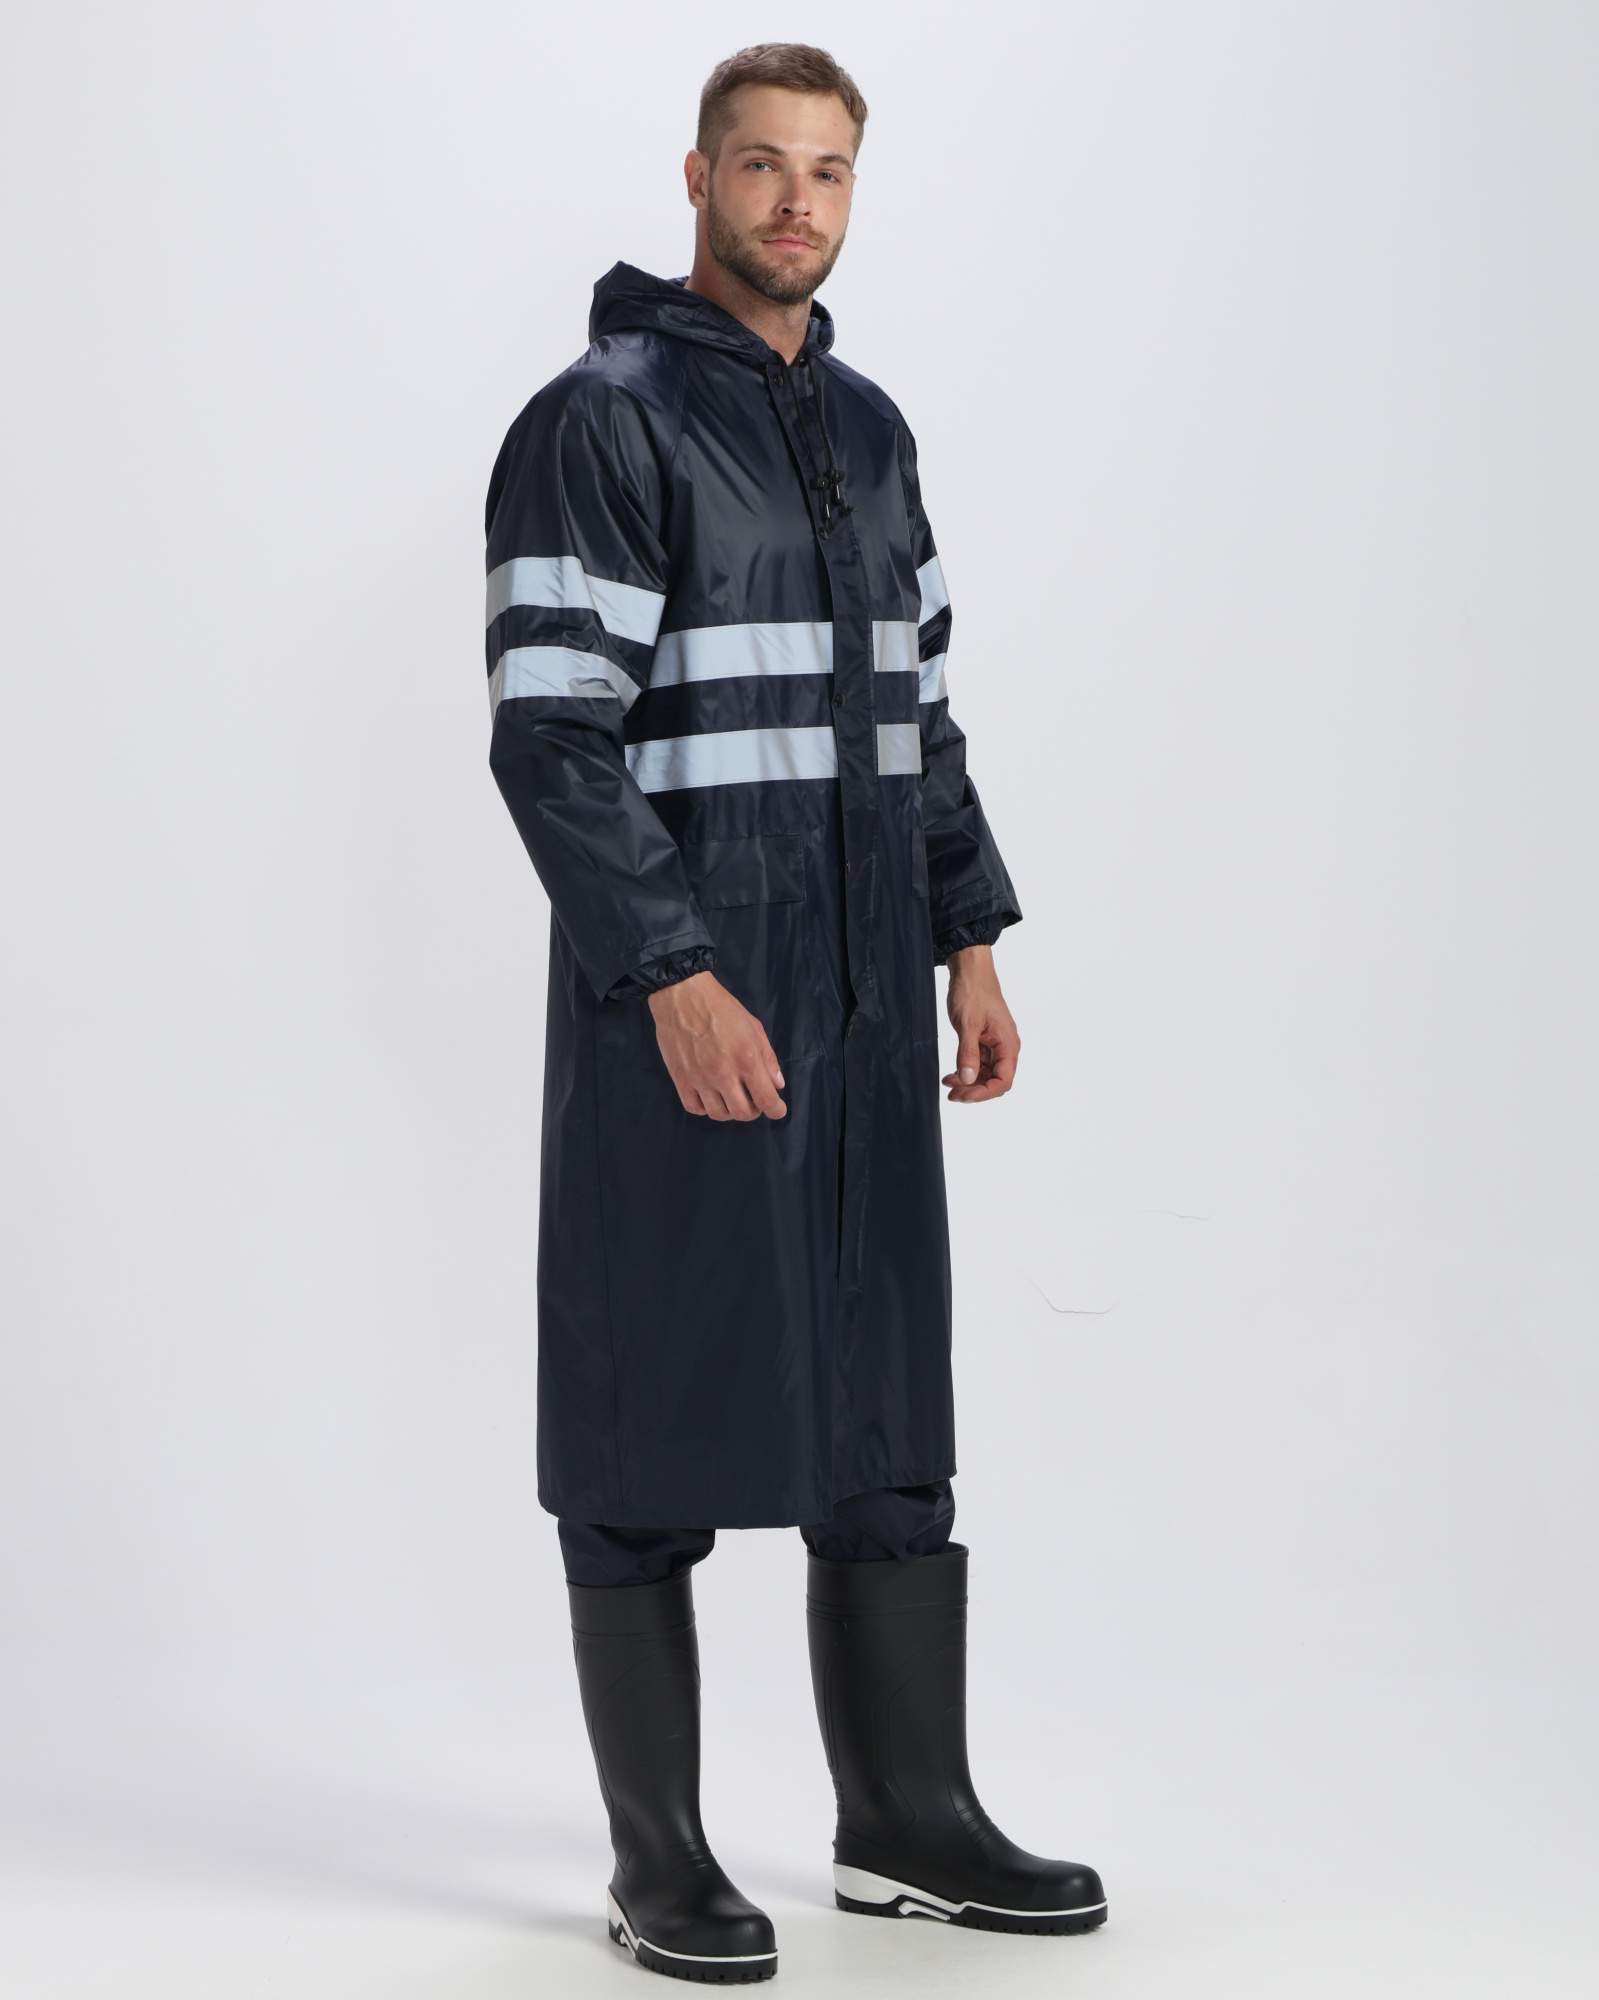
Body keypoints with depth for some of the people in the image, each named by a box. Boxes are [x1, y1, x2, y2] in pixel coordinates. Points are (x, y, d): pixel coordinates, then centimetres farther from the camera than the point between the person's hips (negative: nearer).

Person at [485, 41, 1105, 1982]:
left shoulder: (867, 427, 15)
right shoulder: (601, 421, -9)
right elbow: (549, 731, -16)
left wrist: (970, 936, 13)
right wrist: (674, 979, -22)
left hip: (868, 1006, 7)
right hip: (680, 1000, -7)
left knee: (890, 1411, 11)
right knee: (654, 1414, 1)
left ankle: (907, 1822, 21)